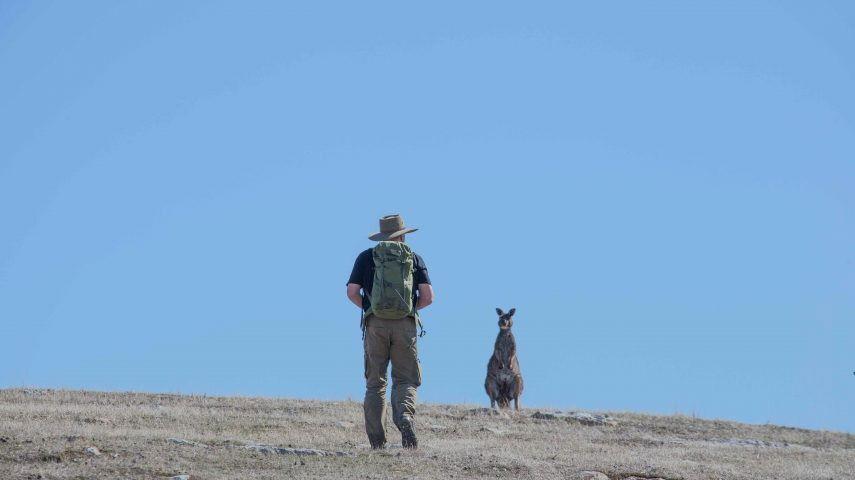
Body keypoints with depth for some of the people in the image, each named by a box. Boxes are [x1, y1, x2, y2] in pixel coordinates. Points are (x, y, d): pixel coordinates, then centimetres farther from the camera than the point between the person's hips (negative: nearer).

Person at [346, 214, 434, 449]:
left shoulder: (366, 257, 10)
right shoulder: (415, 258, 10)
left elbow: (352, 292, 1)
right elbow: (428, 297, 2)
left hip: (375, 324, 0)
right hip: (405, 324, 0)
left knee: (375, 383, 5)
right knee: (405, 379, 5)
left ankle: (376, 440, -1)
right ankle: (405, 416, -25)